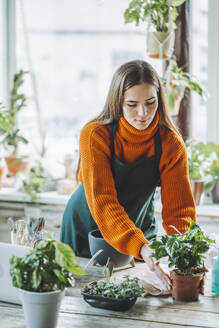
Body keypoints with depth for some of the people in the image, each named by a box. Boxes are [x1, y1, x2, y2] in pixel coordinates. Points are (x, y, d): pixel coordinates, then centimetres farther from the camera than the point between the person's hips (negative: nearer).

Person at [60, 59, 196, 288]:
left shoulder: (171, 144, -18)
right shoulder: (94, 136, -26)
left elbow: (179, 210, -19)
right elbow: (102, 203, -35)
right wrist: (142, 248, -49)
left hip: (140, 232, 2)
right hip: (85, 229, -1)